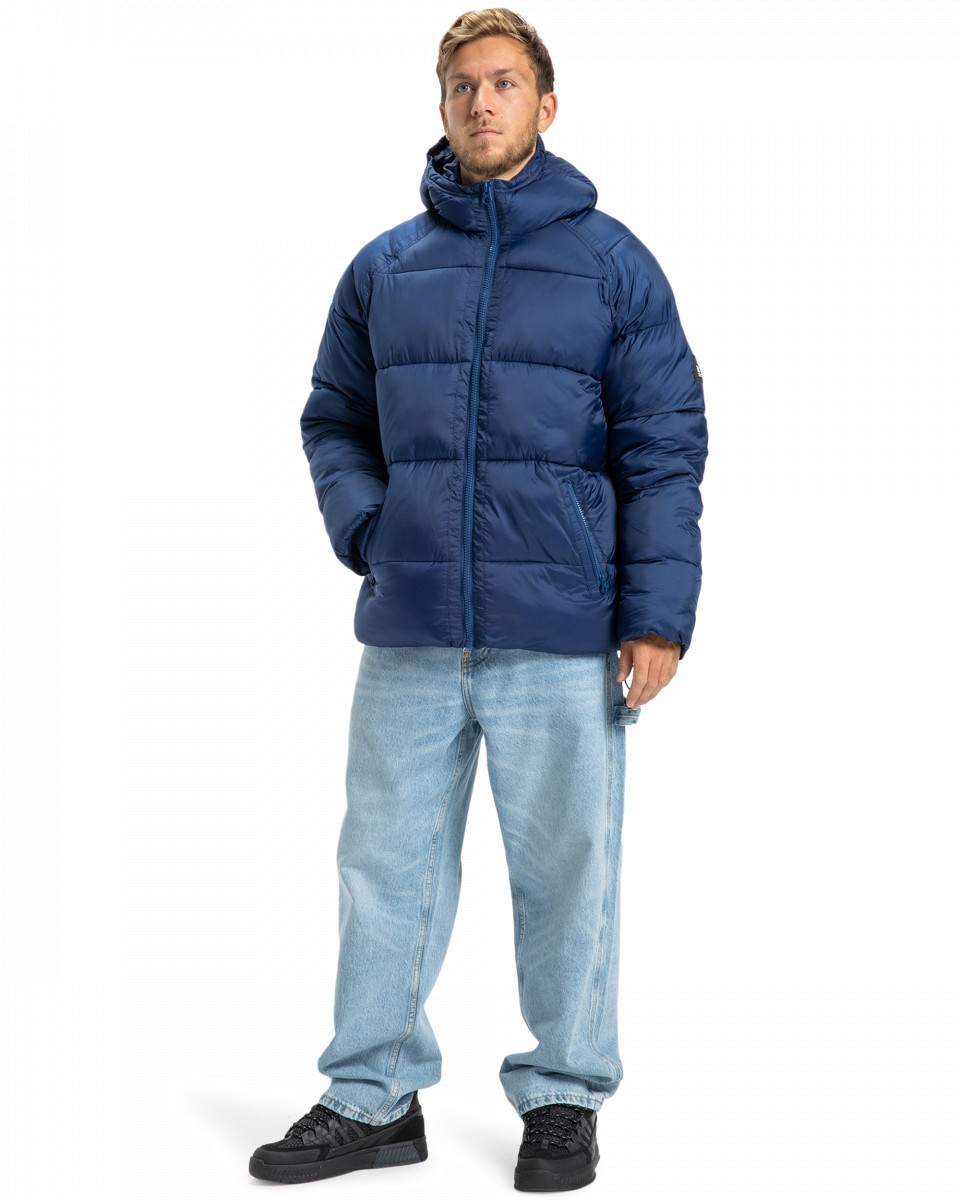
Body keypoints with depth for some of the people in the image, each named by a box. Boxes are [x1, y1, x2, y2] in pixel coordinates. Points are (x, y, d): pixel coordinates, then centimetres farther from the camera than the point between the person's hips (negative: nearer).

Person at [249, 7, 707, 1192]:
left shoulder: (611, 261, 3)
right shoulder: (383, 267, 11)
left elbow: (664, 449, 0)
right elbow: (334, 419, 20)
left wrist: (657, 615, -7)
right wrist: (364, 527, 2)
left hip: (563, 635, -3)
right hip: (408, 631, 3)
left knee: (565, 870, 5)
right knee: (387, 861, 8)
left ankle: (564, 1096, 21)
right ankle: (373, 1096, 21)